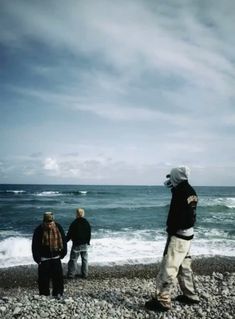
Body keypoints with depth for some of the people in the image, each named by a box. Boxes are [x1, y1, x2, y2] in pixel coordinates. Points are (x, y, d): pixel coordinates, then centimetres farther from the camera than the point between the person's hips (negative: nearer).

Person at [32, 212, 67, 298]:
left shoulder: (58, 228, -6)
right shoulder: (39, 230, -12)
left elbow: (63, 241, 6)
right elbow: (35, 245, -7)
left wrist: (62, 253, 7)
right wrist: (37, 258, -8)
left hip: (56, 257, 2)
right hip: (44, 258, -2)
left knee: (58, 275, 2)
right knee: (44, 278, 3)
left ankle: (58, 293, 15)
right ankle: (44, 294, 17)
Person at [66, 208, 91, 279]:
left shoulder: (74, 223, -15)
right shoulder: (87, 223, 1)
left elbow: (69, 234, -11)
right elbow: (89, 234, 9)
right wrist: (88, 242, 21)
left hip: (76, 244, -4)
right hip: (85, 244, 5)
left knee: (73, 260, 5)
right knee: (85, 259, 13)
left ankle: (71, 274, 8)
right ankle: (85, 274, 17)